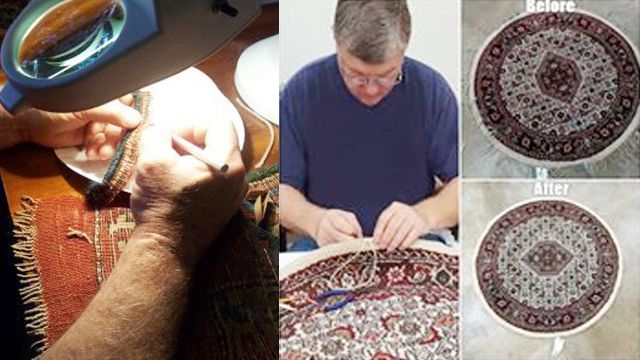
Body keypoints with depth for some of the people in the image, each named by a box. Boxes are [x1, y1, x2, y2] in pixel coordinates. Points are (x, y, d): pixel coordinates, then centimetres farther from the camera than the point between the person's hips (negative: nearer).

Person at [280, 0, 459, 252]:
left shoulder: (432, 90, -4)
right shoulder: (302, 91, -5)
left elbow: (461, 182, -3)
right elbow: (283, 186, -2)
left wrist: (425, 215, -23)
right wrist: (315, 220, -23)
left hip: (412, 246, 0)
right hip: (325, 246, 0)